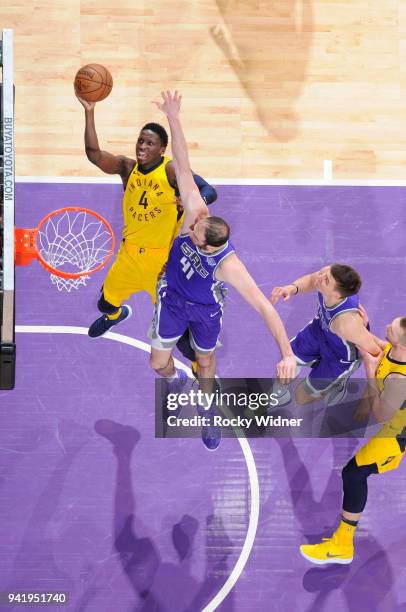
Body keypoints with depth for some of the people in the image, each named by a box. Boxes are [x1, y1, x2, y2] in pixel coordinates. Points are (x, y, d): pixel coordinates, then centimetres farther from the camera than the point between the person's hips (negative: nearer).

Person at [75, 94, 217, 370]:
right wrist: (90, 112, -30)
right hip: (130, 254, 5)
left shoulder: (172, 170, -17)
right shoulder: (127, 167, -5)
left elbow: (210, 191, -22)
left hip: (163, 258, -5)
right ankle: (116, 315, 60)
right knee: (105, 303, 22)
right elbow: (94, 154, -20)